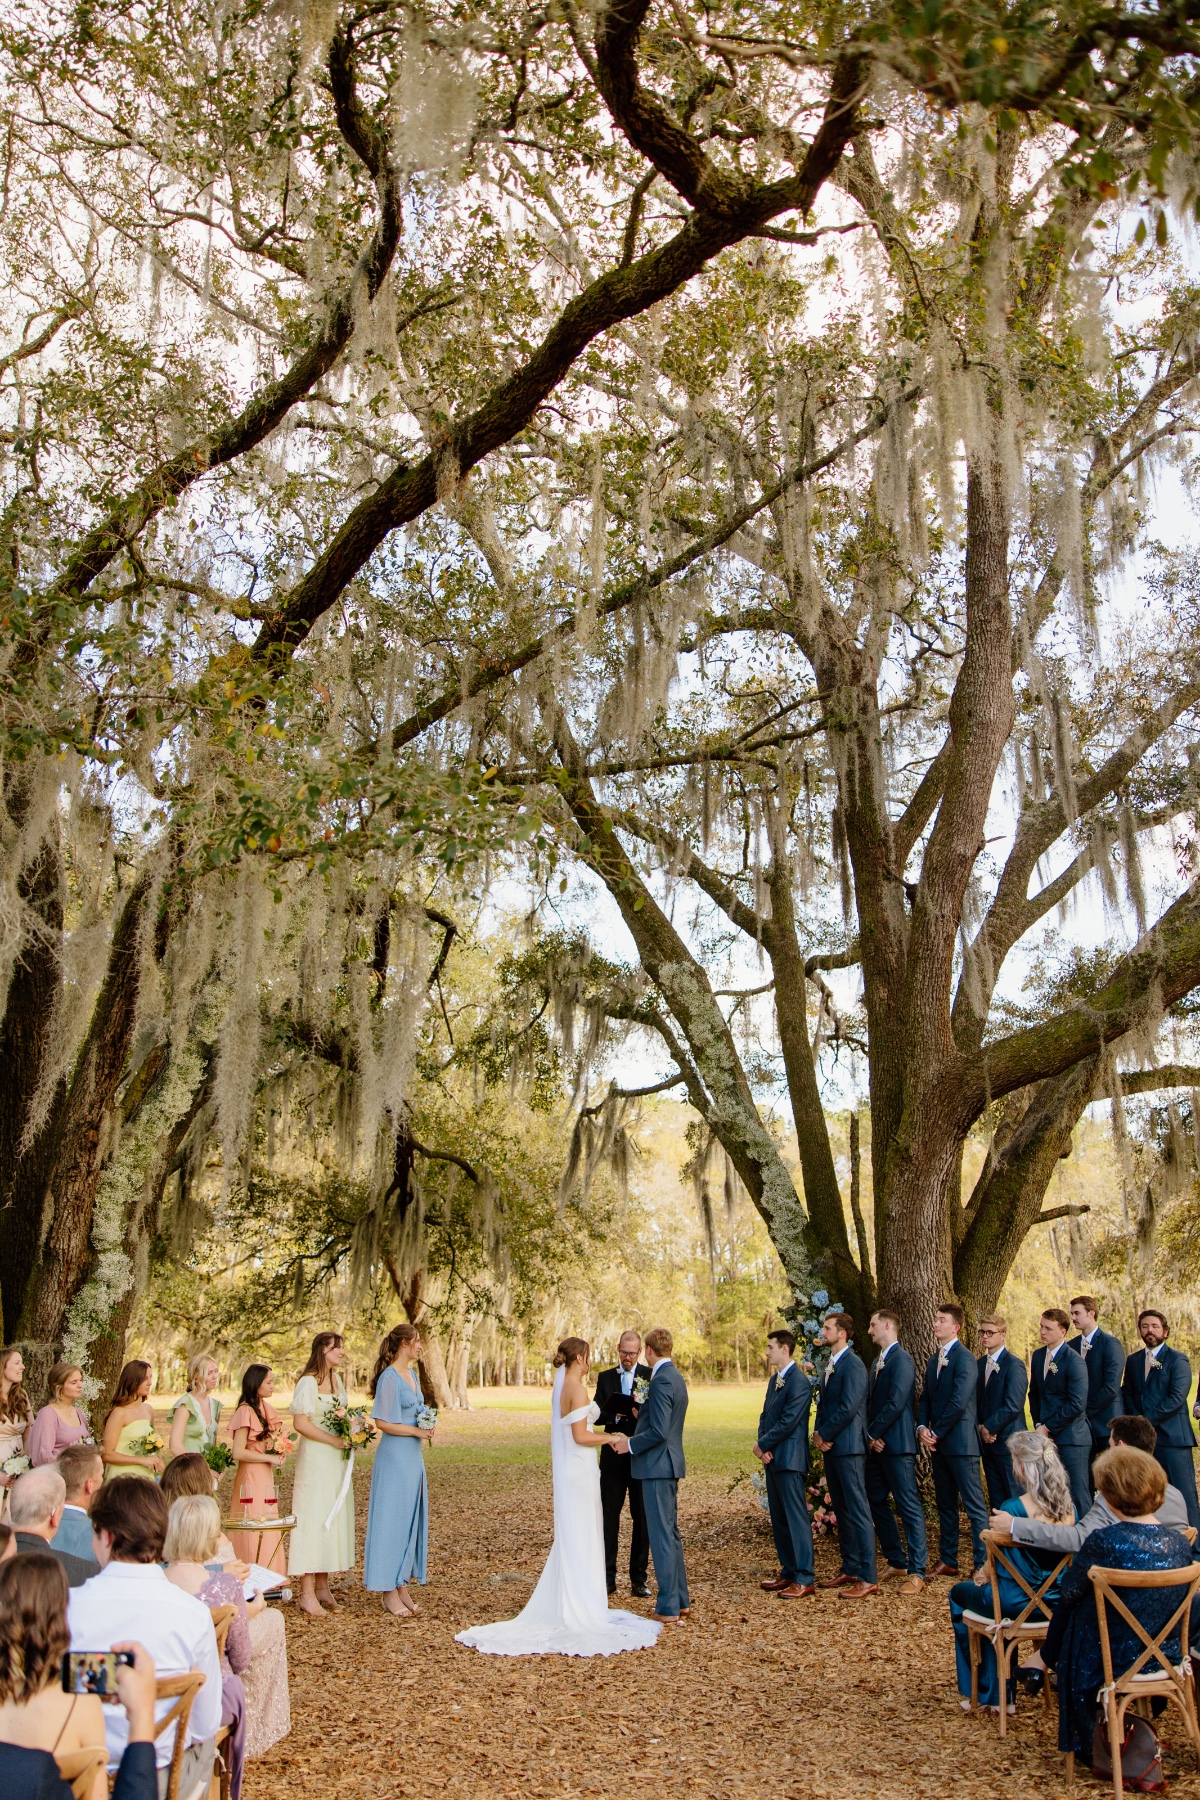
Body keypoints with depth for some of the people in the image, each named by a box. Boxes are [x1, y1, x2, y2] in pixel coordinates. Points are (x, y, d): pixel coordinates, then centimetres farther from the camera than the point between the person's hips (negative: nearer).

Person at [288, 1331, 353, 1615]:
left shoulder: (336, 1379, 12)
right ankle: (307, 1593, 2)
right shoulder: (308, 1382, -13)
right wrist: (334, 1440, -18)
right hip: (315, 1458, -8)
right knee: (313, 1519, -4)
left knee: (333, 1518, 10)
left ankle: (322, 1587, 19)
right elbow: (300, 1423, -18)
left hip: (336, 1459, 8)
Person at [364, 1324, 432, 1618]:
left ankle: (402, 1585, 18)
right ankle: (389, 1592, 5)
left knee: (411, 1519, 11)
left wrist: (425, 1431, 8)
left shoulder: (412, 1374, 12)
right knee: (392, 1519, -2)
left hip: (413, 1456, 9)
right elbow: (383, 1422, -17)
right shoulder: (389, 1377, -14)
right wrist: (417, 1431, -14)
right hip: (395, 1458, -9)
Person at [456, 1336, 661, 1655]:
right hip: (579, 1470, -9)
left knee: (570, 1538, 16)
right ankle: (581, 1612, 5)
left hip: (567, 1469, 9)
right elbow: (580, 1436, -21)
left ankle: (561, 1605, 23)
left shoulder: (561, 1388, 11)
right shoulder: (577, 1389, -17)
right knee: (581, 1538, -1)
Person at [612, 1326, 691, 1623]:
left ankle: (668, 1608, 2)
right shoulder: (675, 1377, 13)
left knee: (661, 1535, -4)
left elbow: (659, 1431, -24)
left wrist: (630, 1445, -11)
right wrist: (631, 1438, 16)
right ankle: (681, 1601, 24)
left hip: (658, 1465, -10)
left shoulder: (661, 1380, -18)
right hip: (669, 1464, 10)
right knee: (670, 1534, 17)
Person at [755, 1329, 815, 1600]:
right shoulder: (774, 1379, 16)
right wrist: (762, 1446, 0)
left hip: (789, 1458, -10)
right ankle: (789, 1572, 22)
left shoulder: (799, 1382, -15)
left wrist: (763, 1444, -11)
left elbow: (788, 1422, -19)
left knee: (796, 1517, -5)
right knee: (778, 1518, 14)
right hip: (772, 1458, 10)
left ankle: (805, 1579, -1)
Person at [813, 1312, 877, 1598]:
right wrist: (818, 1433, 3)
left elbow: (848, 1408, -20)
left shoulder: (852, 1365, -14)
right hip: (830, 1446, 10)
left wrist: (825, 1435, -12)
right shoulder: (830, 1365, 15)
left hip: (848, 1447, -10)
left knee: (857, 1510, -6)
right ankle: (849, 1569, 23)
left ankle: (868, 1578, -3)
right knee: (841, 1510, 15)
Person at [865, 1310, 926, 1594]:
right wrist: (871, 1437, 1)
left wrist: (873, 1433, -13)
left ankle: (917, 1571, 3)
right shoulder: (877, 1362, 17)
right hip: (877, 1446, 10)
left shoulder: (901, 1359, -13)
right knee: (876, 1503, 13)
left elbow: (896, 1403, -20)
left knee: (909, 1506, -3)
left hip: (897, 1445, -10)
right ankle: (897, 1562, 24)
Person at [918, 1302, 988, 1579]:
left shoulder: (964, 1358, -13)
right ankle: (947, 1560, 22)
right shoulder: (933, 1360, 15)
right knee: (945, 1505, 14)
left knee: (974, 1505, -3)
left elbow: (958, 1403, -20)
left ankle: (983, 1563, 3)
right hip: (938, 1443, 9)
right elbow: (926, 1398, 17)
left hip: (960, 1442, -9)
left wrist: (936, 1432, -12)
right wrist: (922, 1427, -1)